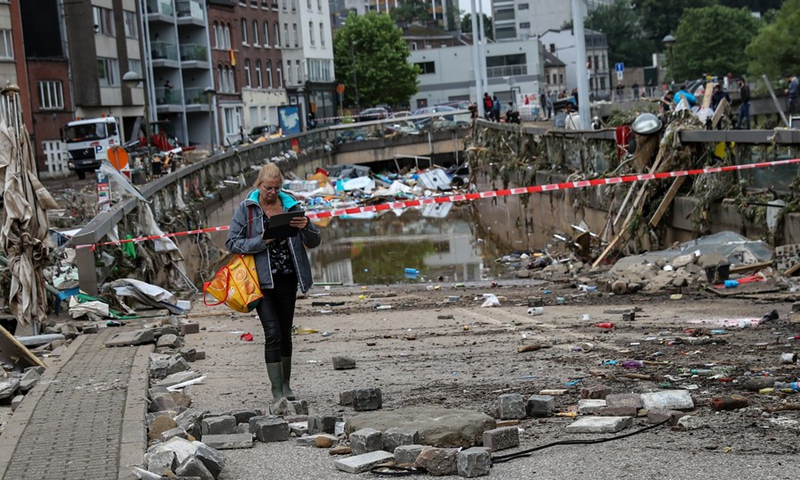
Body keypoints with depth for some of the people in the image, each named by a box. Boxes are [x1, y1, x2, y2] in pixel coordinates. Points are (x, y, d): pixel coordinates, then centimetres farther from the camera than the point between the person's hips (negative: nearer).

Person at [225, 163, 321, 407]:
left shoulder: (290, 206, 4)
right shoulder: (246, 209, -2)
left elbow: (314, 242, 6)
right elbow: (232, 243, -6)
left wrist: (307, 227, -16)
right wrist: (261, 241, -19)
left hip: (287, 278, 3)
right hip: (261, 278, -3)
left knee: (285, 332, 11)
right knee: (273, 332, -10)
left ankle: (286, 384, 24)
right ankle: (277, 389, -6)